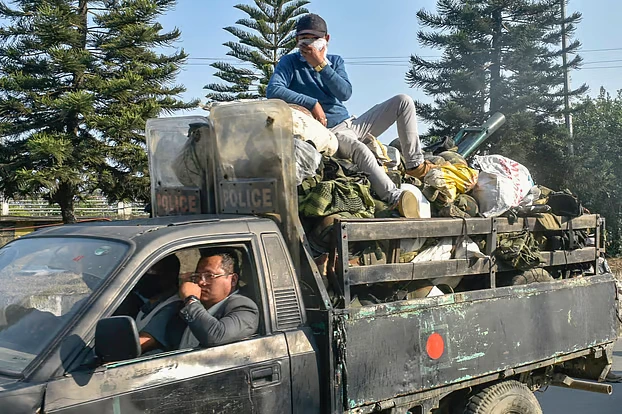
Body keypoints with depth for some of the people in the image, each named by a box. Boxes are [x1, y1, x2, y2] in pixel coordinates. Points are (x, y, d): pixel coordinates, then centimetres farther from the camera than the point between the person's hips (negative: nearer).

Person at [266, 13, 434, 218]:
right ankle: (396, 198, -52)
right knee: (359, 148, -41)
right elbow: (273, 90, -20)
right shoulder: (290, 62, 1)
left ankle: (415, 164, -4)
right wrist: (312, 103, -21)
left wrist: (321, 65, -12)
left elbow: (345, 93, -4)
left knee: (403, 101, -2)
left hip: (351, 124, 7)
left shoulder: (335, 61, 14)